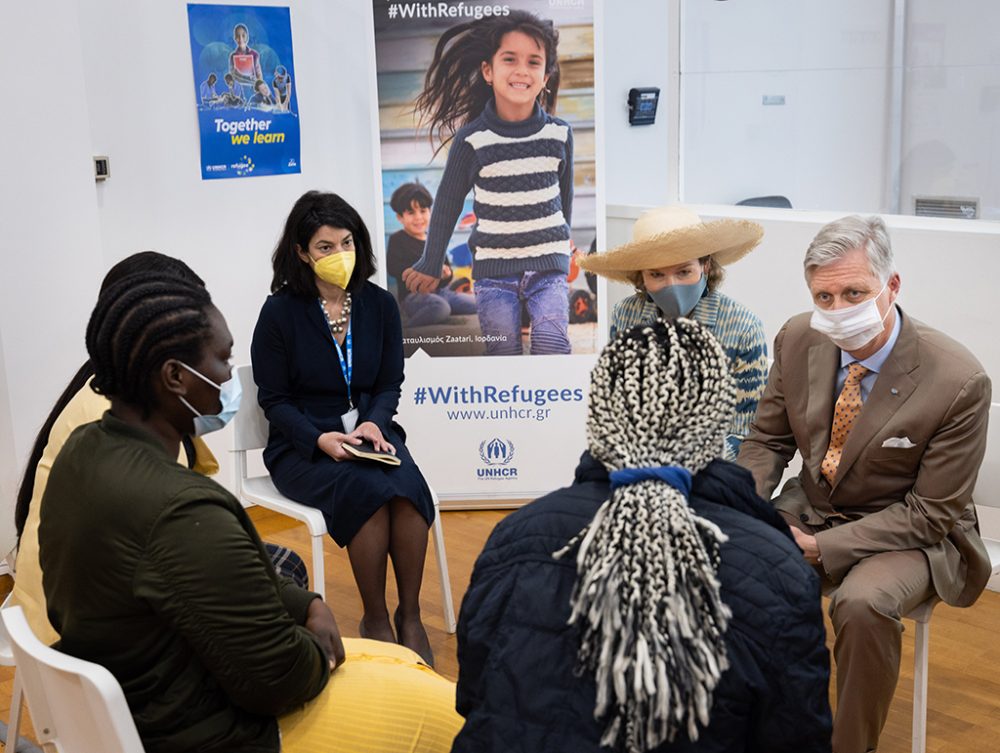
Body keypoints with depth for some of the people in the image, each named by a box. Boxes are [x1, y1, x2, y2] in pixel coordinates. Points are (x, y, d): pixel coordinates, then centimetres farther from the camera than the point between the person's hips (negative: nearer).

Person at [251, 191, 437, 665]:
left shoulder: (379, 305, 4)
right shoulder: (280, 312, -6)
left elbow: (390, 385, 9)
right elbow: (273, 399, -3)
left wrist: (374, 423, -13)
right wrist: (320, 438, -19)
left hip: (370, 432, 3)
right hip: (301, 447, -3)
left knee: (408, 487, -29)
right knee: (369, 490, -32)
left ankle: (410, 615, -14)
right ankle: (375, 620, -15)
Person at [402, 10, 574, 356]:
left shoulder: (559, 134, -2)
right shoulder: (471, 139, -8)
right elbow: (447, 203, 4)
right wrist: (430, 266, 11)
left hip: (547, 264, 1)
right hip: (493, 267, -1)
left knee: (551, 341, -14)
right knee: (503, 350, -4)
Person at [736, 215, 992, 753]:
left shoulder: (958, 382, -23)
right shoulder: (798, 339, -10)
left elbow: (930, 513, -17)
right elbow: (767, 440, 4)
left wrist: (820, 547, -24)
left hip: (910, 530, -4)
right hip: (811, 506, 5)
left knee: (863, 603, -34)